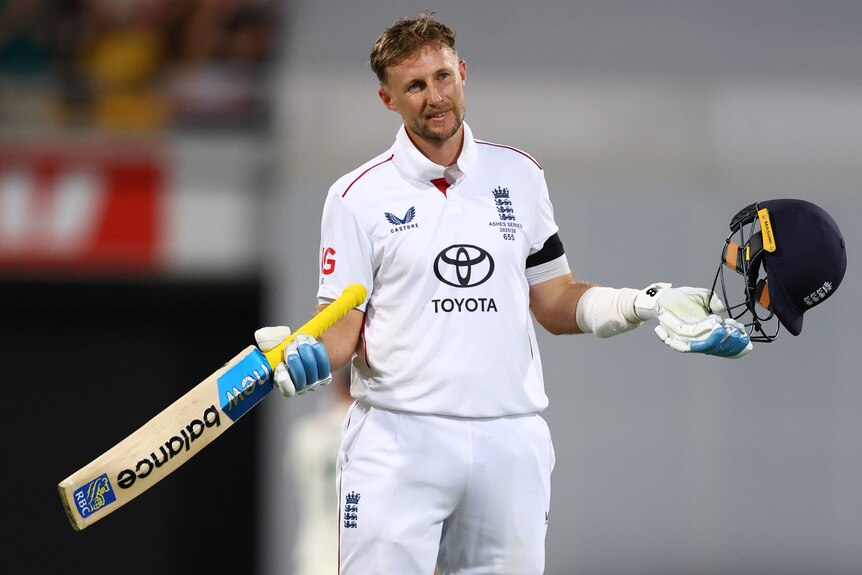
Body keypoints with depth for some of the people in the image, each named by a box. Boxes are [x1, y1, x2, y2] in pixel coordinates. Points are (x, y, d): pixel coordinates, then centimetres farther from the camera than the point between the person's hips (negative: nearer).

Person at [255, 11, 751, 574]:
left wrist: (649, 305, 1)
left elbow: (556, 303, 15)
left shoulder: (520, 175, 12)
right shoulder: (358, 196, 2)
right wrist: (310, 355, -21)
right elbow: (343, 327, 0)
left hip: (512, 443, 3)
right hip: (398, 439, -3)